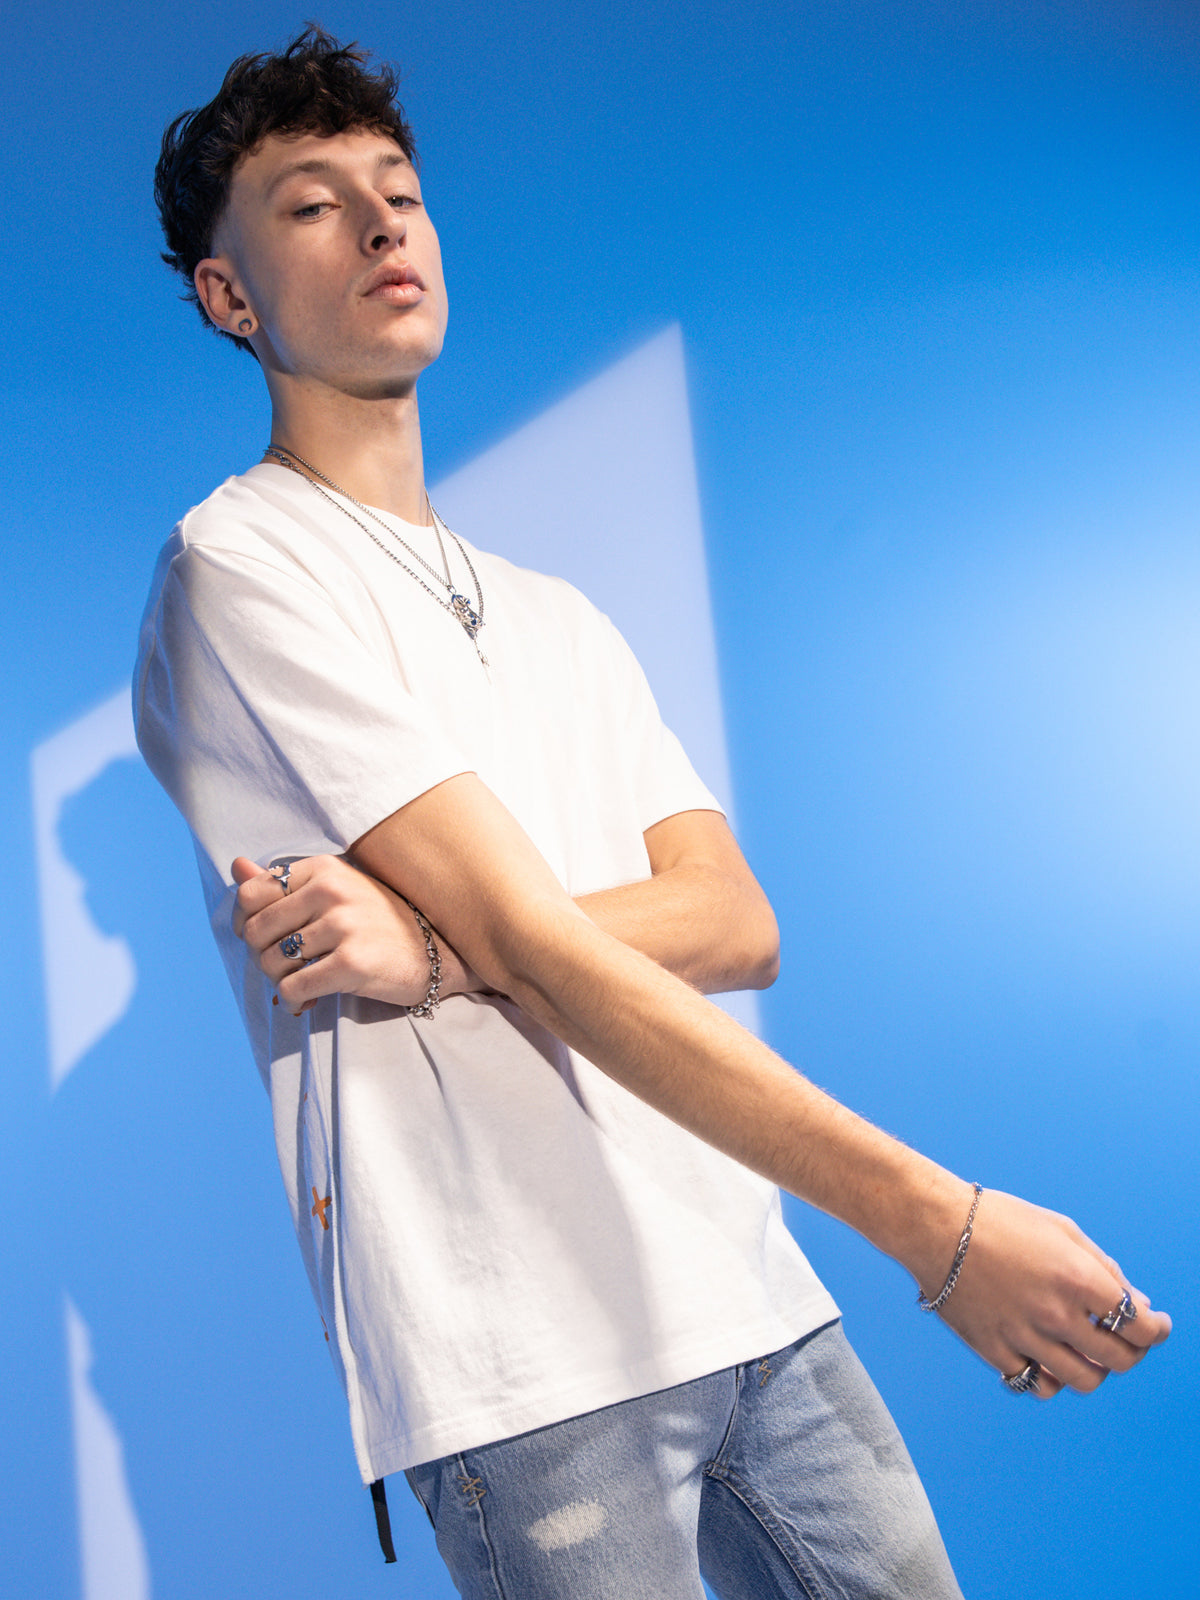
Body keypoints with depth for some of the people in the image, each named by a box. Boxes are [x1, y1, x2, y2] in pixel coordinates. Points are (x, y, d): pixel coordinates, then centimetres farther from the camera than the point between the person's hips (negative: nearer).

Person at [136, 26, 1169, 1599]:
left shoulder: (564, 623, 18)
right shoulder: (238, 567, -5)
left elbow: (737, 924, 4)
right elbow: (536, 952, -14)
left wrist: (440, 949, -16)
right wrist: (938, 1222, -16)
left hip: (755, 1298, 6)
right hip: (532, 1351, -6)